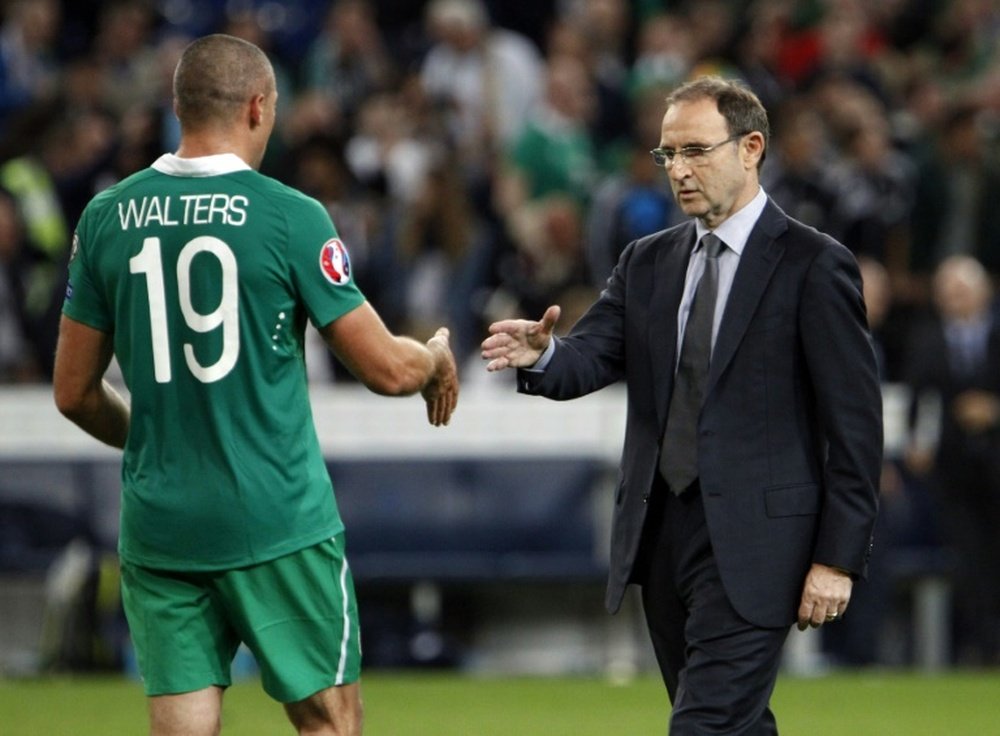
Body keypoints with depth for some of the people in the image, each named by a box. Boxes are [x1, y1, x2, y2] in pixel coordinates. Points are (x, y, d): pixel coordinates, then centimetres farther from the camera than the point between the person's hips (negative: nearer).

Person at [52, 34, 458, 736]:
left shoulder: (107, 218, 3)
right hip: (278, 523, -3)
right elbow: (387, 369, -5)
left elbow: (74, 392, 9)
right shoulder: (291, 217, -9)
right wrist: (438, 358, 19)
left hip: (159, 526, 4)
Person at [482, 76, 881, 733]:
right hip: (663, 532, 7)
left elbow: (855, 423, -7)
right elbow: (592, 356, 2)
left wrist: (838, 557, -11)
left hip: (752, 541, -7)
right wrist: (542, 357, -23)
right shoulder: (648, 264, 13)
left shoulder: (814, 266, -5)